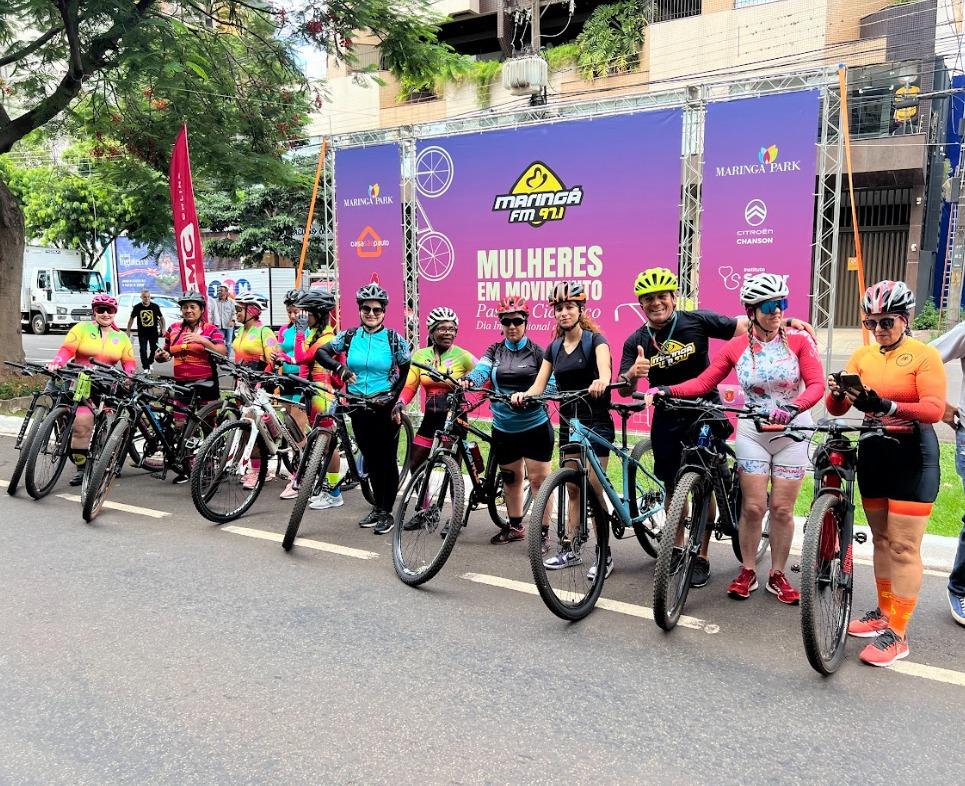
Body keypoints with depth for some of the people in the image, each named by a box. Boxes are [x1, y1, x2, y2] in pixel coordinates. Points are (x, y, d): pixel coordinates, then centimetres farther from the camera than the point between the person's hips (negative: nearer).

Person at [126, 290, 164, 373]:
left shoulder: (155, 306, -4)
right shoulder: (137, 307, -4)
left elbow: (161, 318, 8)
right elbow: (131, 319, 7)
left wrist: (163, 329, 0)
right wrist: (128, 331, 7)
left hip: (153, 332, 1)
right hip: (142, 333, -1)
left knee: (154, 349, 9)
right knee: (143, 350, -5)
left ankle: (149, 363, 33)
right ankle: (146, 368, 1)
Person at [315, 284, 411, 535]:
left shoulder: (393, 338, -6)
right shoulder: (350, 336, 2)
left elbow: (408, 371, -2)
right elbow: (321, 352, -1)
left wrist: (396, 399, -10)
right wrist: (339, 368, -19)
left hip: (386, 408, -3)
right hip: (358, 407, 3)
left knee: (387, 459, 2)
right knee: (370, 459, 14)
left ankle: (387, 512, 13)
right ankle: (377, 507, 29)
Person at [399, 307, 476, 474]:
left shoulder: (463, 356, -8)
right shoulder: (420, 355, 3)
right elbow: (409, 387, 2)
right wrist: (400, 403, -16)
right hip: (430, 418, 4)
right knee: (416, 467, 12)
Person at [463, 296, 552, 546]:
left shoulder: (537, 352, -3)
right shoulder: (494, 351, 6)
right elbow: (482, 369, -13)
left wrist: (530, 395, -29)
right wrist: (469, 380, -35)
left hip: (535, 427, -4)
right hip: (504, 429, 4)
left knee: (538, 479, -3)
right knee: (511, 478, 17)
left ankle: (541, 532, 7)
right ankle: (515, 527, 33)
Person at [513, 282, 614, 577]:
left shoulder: (595, 339, -7)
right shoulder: (554, 348, 8)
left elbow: (604, 368, -29)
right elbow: (539, 386, 1)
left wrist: (601, 381, -52)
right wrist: (522, 395, -21)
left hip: (596, 423, -5)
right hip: (568, 423, 5)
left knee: (593, 490, -6)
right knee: (573, 489, 11)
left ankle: (605, 554, 5)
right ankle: (569, 550, 19)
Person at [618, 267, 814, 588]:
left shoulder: (696, 321, -10)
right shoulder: (636, 342, -4)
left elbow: (743, 325, -8)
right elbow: (624, 389, -9)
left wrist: (785, 322, -22)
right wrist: (632, 374, -32)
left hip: (703, 414, -2)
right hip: (667, 419, 2)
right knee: (673, 488, 10)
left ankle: (701, 557, 13)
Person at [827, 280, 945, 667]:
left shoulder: (925, 355, -8)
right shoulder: (862, 356, 6)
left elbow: (935, 409, -20)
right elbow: (837, 409, 0)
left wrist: (887, 406, -34)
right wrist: (837, 391, -23)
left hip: (912, 454, -5)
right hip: (872, 450, 6)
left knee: (903, 546, -4)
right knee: (881, 538, 15)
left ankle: (897, 634, 2)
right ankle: (884, 611, 29)